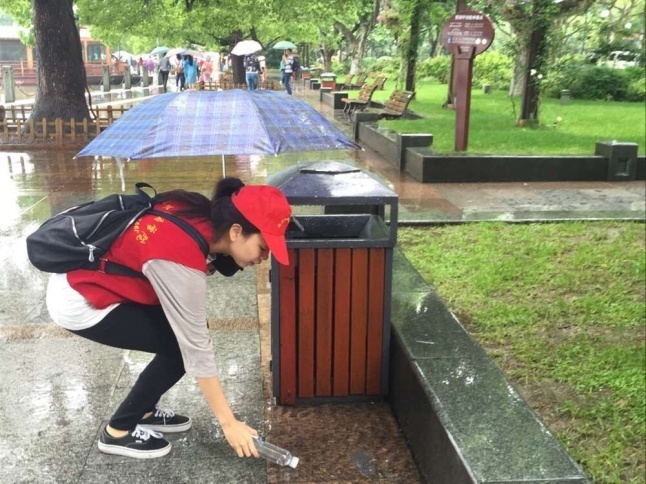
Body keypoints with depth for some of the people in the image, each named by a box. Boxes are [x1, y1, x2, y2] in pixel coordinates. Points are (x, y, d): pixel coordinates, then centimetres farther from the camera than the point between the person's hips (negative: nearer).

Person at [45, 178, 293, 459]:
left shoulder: (202, 214, -9)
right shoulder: (181, 260, -31)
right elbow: (196, 346, -25)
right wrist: (228, 422, -16)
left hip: (85, 276, 8)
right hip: (79, 302, -8)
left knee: (184, 330, 4)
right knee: (180, 346, -8)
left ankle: (143, 411, 20)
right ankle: (118, 431, 6)